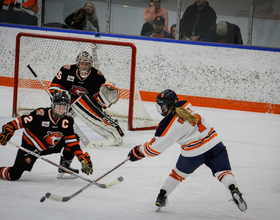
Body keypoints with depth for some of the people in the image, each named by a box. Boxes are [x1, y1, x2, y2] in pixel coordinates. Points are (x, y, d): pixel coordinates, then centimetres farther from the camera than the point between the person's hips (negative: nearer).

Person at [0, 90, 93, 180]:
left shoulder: (67, 121, -8)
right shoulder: (41, 114, -25)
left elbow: (72, 142, -7)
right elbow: (21, 121, -22)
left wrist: (83, 158, -16)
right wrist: (8, 130, -34)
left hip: (49, 148, 6)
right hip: (30, 147, -6)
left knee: (74, 138, -6)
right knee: (14, 175, -19)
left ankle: (64, 169, 3)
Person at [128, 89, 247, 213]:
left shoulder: (168, 126, -16)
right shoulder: (186, 105, -1)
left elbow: (154, 148, -8)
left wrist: (136, 153, 7)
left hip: (193, 154, -3)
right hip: (214, 144, 3)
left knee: (179, 173, 21)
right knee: (223, 172, 6)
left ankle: (162, 197, 29)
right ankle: (234, 190, -20)